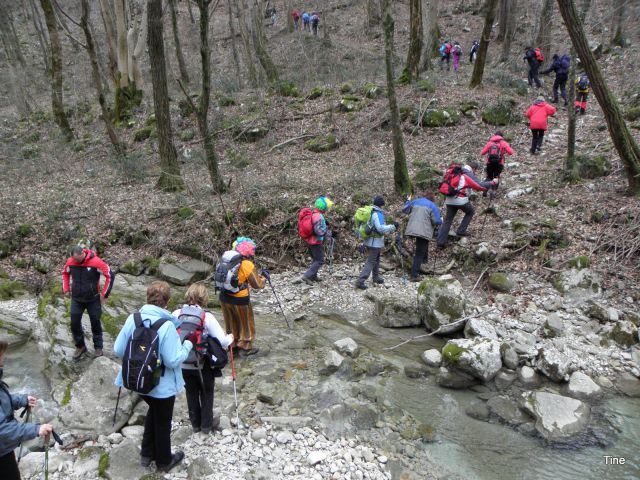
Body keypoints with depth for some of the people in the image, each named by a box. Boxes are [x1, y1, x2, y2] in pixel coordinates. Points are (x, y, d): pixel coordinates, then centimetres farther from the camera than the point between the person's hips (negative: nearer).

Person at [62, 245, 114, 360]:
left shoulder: (96, 262, -21)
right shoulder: (70, 261, -9)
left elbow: (110, 275, -13)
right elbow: (65, 273, 13)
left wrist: (104, 294, -11)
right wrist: (66, 289, 6)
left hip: (93, 299, -3)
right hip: (76, 299, 3)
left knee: (96, 323, 8)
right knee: (75, 324, 5)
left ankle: (98, 348, 23)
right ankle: (80, 346, 25)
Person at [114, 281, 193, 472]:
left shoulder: (132, 319, -11)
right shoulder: (167, 325, -28)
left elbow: (118, 350, -4)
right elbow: (173, 361, -27)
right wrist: (189, 343, -13)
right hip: (162, 385, -5)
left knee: (153, 411, 31)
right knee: (163, 422, 18)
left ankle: (147, 454, 44)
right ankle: (164, 461, 39)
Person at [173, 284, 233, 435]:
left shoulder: (176, 314, -11)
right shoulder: (207, 317, -20)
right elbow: (222, 341, -21)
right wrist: (230, 338, 2)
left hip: (183, 364, 3)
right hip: (203, 364, -3)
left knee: (191, 393, 23)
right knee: (206, 394, 20)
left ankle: (195, 424, 37)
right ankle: (206, 424, 32)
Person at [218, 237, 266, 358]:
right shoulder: (247, 265, -19)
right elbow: (258, 285, -15)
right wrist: (264, 277, 5)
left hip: (224, 297, 5)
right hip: (240, 299, -5)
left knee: (231, 322, 24)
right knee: (246, 323, 17)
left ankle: (233, 345, 40)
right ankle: (245, 348, 28)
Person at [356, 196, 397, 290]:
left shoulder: (370, 212, 9)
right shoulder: (378, 214, -19)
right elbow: (381, 228, -26)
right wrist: (393, 227, -16)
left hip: (369, 241, 9)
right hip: (376, 242, -9)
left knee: (376, 260, 23)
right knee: (371, 262, -6)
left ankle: (376, 278, 37)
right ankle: (360, 281, -11)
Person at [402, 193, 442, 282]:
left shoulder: (415, 202, 13)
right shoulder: (432, 206, 0)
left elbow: (404, 210, 20)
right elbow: (436, 221, -6)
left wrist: (408, 201, 38)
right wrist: (441, 221, 17)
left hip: (412, 230, 5)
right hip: (423, 232, -5)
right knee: (419, 254, -2)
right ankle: (414, 275, -4)